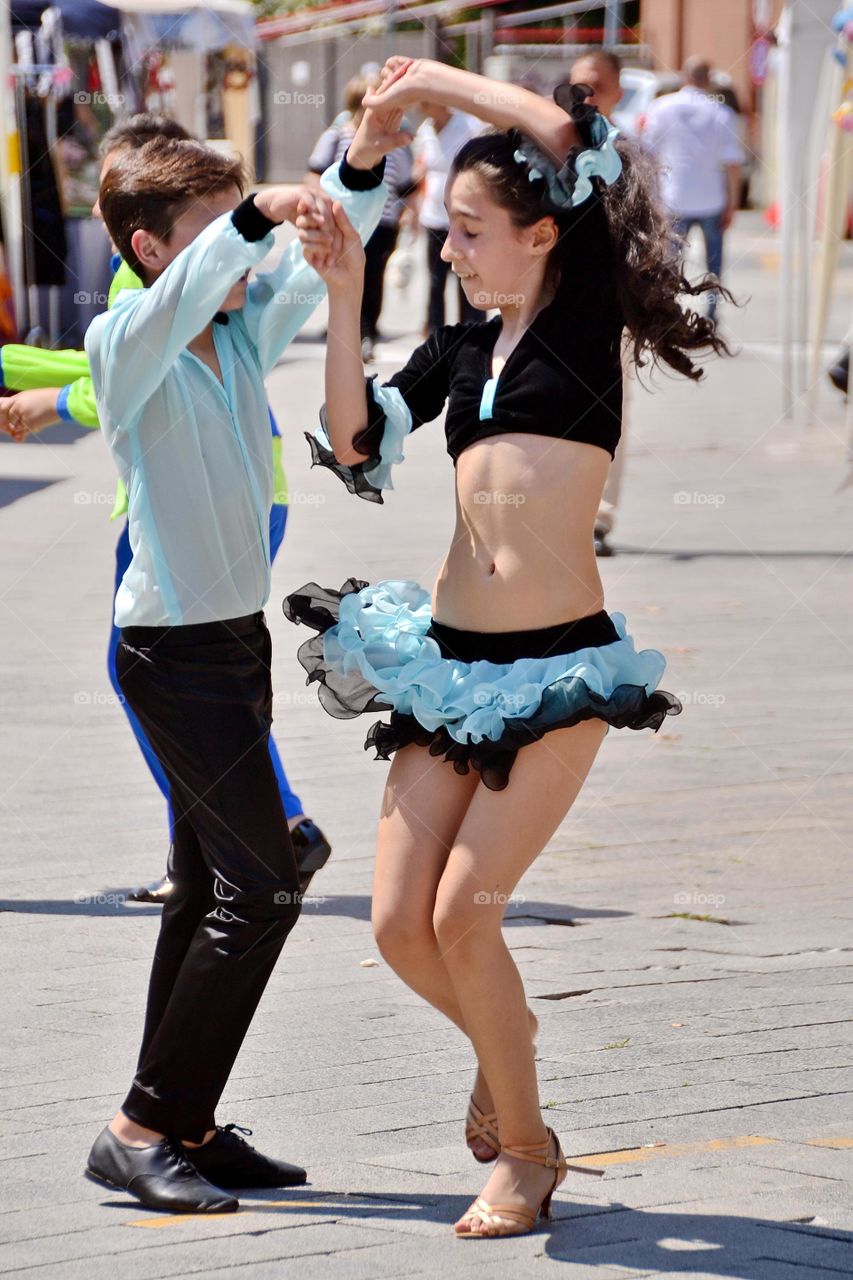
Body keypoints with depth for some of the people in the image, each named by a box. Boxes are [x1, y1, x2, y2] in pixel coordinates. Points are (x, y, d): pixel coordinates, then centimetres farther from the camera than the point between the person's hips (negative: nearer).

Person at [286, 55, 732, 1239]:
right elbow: (357, 449, 6)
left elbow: (574, 137, -11)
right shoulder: (459, 352, 13)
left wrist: (436, 80, -3)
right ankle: (502, 1043, 34)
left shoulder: (588, 319, -2)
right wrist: (345, 297, 1)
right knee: (401, 925, 2)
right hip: (449, 659, 6)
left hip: (559, 668, -6)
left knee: (462, 915, -10)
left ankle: (524, 1151, 10)